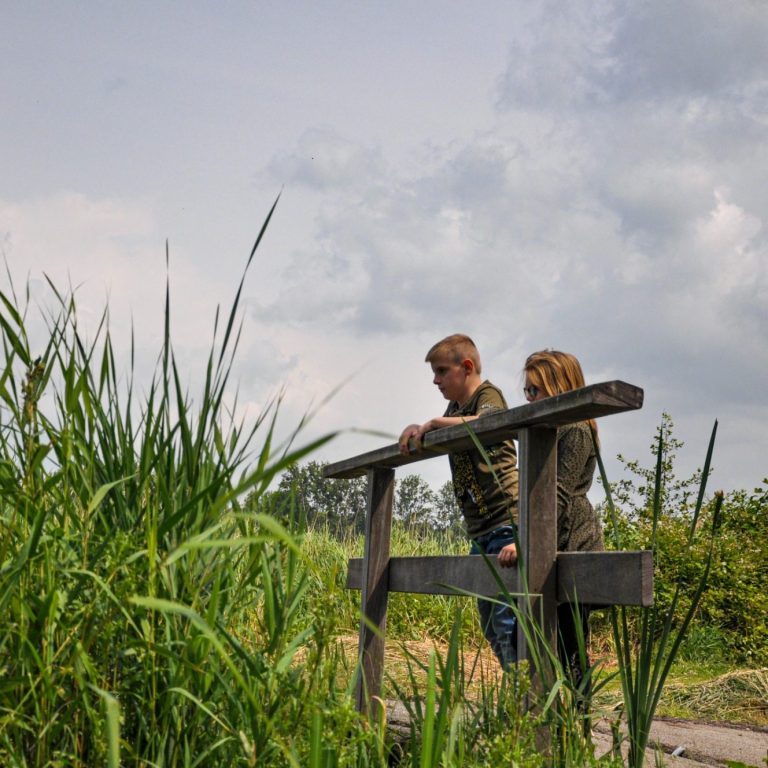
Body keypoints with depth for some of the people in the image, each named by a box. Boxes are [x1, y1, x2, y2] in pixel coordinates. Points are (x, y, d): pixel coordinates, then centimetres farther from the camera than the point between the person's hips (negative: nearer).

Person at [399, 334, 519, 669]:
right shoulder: (454, 406, 21)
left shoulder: (488, 394, -6)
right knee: (491, 628, 10)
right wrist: (418, 431, 2)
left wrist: (434, 422, -22)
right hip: (479, 529, 9)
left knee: (507, 622, -14)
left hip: (506, 522, -9)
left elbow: (484, 422, -27)